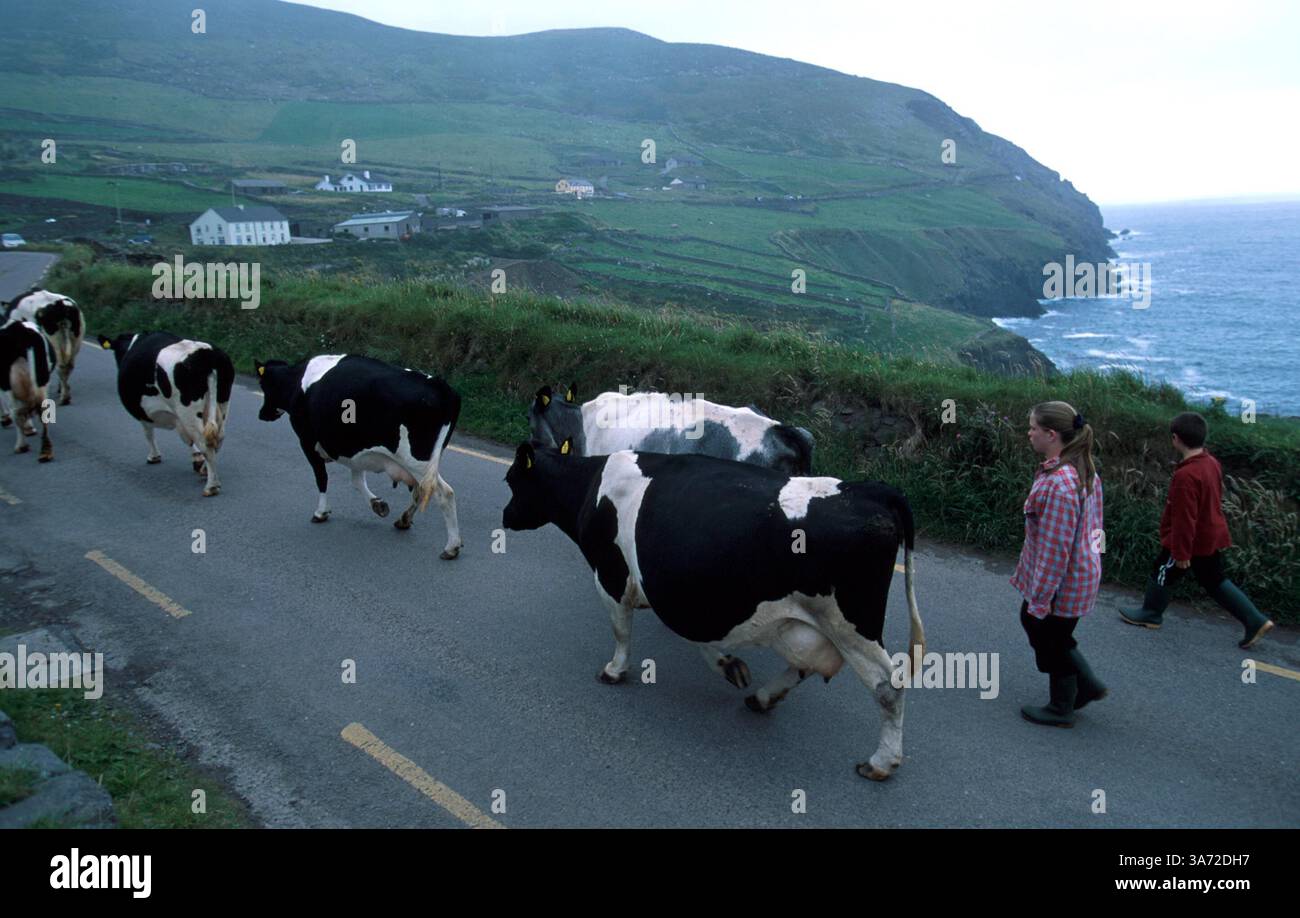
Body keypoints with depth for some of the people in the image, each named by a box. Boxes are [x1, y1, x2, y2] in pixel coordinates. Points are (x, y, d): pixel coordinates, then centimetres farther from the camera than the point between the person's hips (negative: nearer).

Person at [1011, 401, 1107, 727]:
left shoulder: (1058, 484, -31)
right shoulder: (1081, 470, 1)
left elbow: (1055, 548, -28)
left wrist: (1040, 597, -20)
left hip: (1061, 581, -10)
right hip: (1080, 569, 10)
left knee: (1051, 641, 11)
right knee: (1032, 621, 25)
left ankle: (1061, 710, 34)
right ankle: (1087, 685, 35)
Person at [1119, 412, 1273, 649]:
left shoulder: (1186, 475, -29)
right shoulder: (1212, 463, 0)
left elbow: (1184, 519, -27)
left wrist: (1181, 552, -20)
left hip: (1191, 539, -8)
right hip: (1211, 536, 9)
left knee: (1163, 574, 12)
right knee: (1214, 580, 18)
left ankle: (1150, 614, 30)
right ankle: (1256, 621, 17)